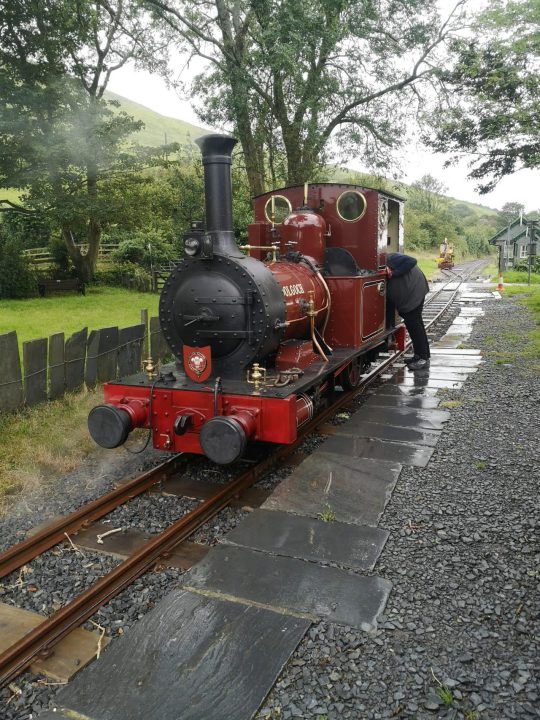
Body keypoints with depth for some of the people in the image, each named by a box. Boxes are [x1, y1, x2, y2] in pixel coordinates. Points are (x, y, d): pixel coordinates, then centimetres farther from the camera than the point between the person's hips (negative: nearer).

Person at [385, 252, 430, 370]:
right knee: (415, 323, 15)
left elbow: (412, 261, -27)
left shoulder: (390, 258, -15)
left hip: (414, 293, -10)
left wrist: (394, 273, -24)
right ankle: (419, 355, 25)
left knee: (413, 324, -7)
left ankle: (424, 358, -1)